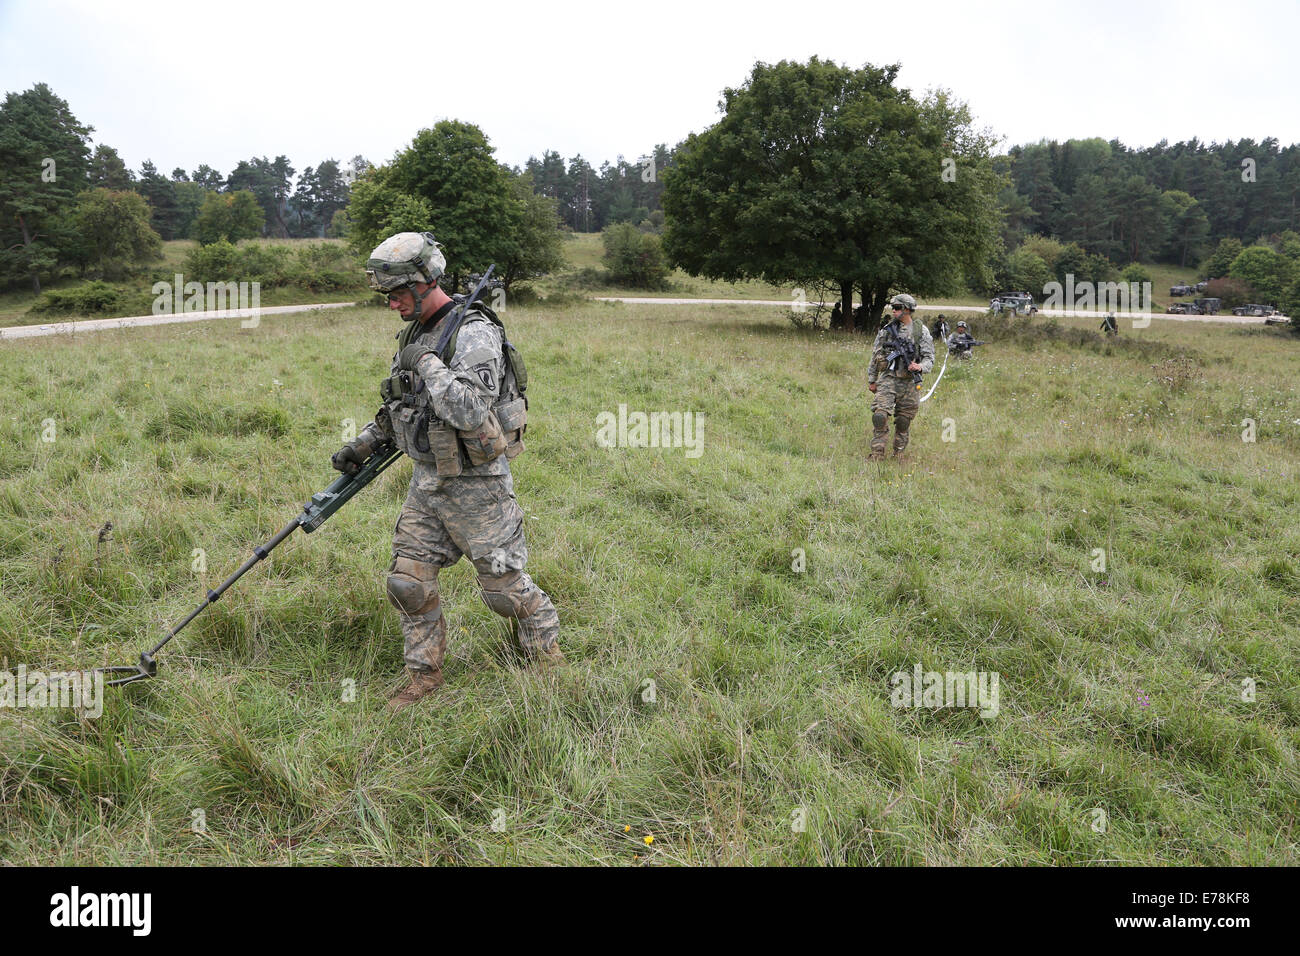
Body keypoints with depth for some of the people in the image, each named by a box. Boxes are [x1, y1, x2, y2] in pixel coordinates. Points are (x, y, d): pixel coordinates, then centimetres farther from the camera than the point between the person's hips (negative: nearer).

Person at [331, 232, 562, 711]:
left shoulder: (475, 335, -19)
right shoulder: (414, 334, 8)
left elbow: (469, 412, -32)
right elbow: (398, 408, 21)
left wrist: (426, 362, -23)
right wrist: (361, 445, 9)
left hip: (476, 486, -8)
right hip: (426, 480, 8)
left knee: (504, 585, 3)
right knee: (408, 581, 8)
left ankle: (548, 657, 26)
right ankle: (425, 675, 25)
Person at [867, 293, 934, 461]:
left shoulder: (921, 331, 1)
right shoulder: (886, 330, 5)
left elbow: (929, 358, 1)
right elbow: (875, 356, 12)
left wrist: (920, 367, -21)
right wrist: (871, 379, 12)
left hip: (909, 382, 0)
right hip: (888, 379, 0)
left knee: (904, 421, 6)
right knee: (880, 416, -14)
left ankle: (899, 454, 21)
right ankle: (877, 453, -7)